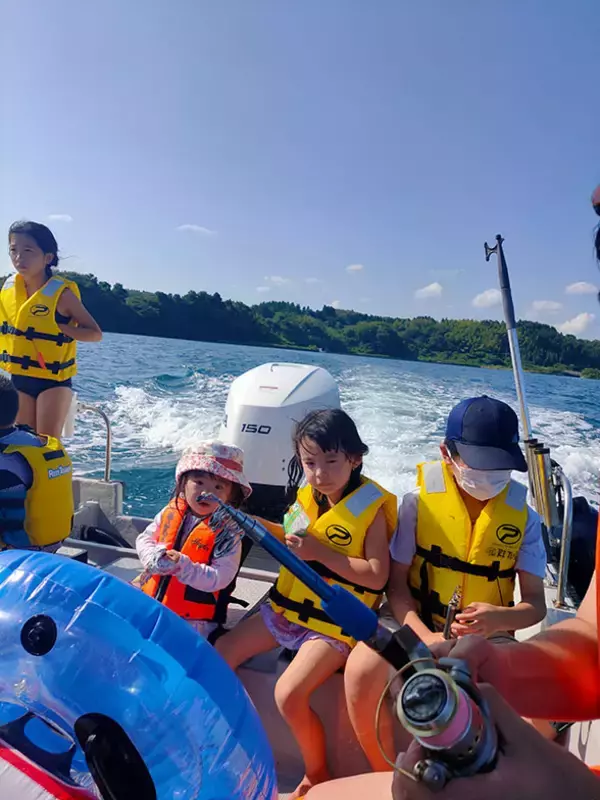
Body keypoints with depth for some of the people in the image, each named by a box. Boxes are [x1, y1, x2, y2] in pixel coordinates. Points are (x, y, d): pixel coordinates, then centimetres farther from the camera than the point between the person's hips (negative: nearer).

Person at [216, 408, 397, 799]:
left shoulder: (371, 507, -18)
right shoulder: (307, 496, -1)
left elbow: (377, 576, -22)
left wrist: (321, 553, -27)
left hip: (334, 623, -7)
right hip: (285, 609, 7)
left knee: (289, 695, -21)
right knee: (218, 657, 5)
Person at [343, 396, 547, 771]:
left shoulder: (523, 516, -3)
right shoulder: (419, 502, -9)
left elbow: (536, 603, -2)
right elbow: (397, 584, -5)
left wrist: (501, 618, -25)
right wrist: (425, 636, -23)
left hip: (487, 638, 2)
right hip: (419, 627, -1)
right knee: (362, 670, -29)